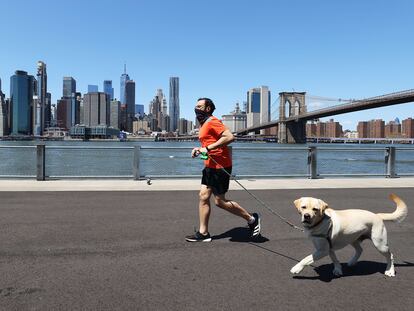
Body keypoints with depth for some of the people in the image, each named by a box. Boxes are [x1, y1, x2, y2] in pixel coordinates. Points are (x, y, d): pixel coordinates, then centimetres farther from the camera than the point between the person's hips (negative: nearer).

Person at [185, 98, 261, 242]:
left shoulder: (212, 122, -14)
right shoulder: (204, 124, 17)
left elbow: (229, 137, -26)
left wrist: (208, 148, -25)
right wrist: (200, 149, 10)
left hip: (219, 166, -10)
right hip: (210, 166, 10)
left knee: (220, 201, -2)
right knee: (203, 196, 7)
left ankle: (252, 219, 15)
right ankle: (203, 233, 16)